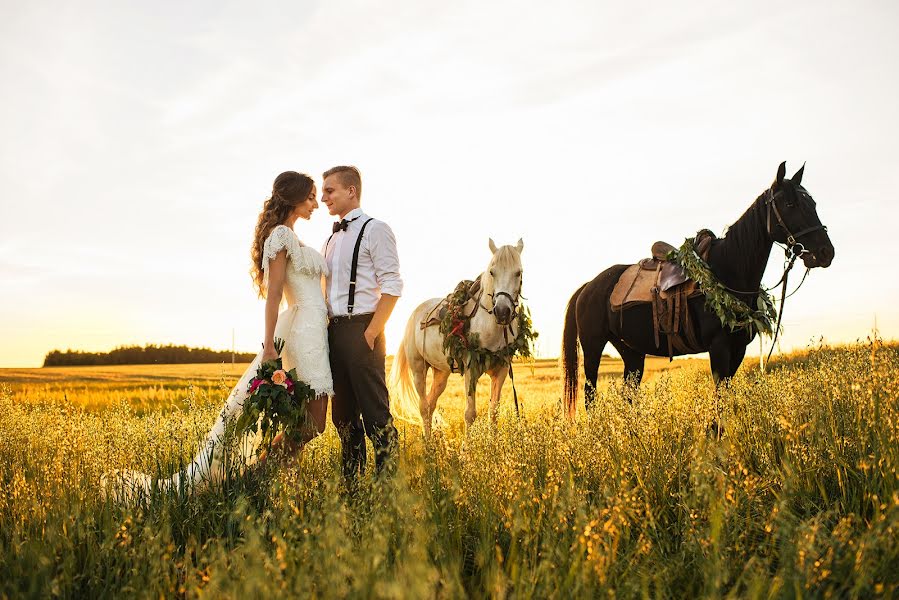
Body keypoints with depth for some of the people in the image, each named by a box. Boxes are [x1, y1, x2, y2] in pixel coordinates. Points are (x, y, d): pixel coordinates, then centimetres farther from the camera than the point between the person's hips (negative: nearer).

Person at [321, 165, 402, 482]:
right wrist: (322, 330, 8)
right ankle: (350, 480, 23)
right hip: (333, 331, 8)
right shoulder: (331, 239, 19)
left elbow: (392, 286, -12)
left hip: (362, 329, -8)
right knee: (343, 413, 13)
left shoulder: (375, 230, -4)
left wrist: (371, 333, -17)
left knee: (375, 411, -5)